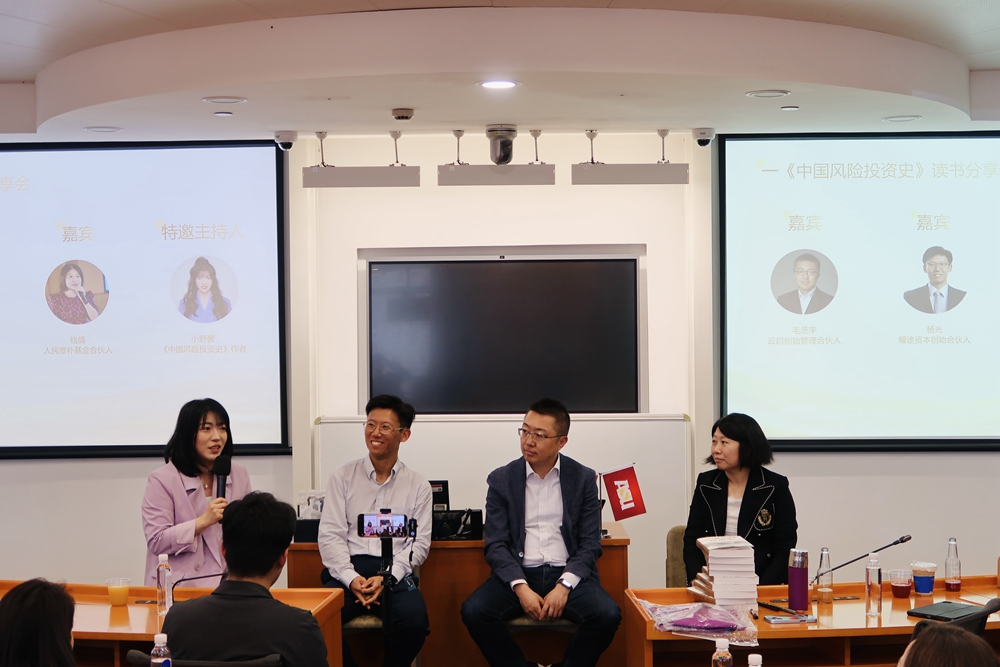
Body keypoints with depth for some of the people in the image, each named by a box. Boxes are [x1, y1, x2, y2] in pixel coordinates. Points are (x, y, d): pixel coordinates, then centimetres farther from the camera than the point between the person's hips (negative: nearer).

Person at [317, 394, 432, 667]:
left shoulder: (418, 486, 11)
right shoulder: (343, 477, 10)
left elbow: (419, 542, 5)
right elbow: (330, 535, 4)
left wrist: (387, 578, -12)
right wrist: (352, 578, -13)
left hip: (395, 573, 0)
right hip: (348, 570, 0)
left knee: (413, 620, -32)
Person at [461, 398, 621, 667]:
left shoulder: (583, 478, 5)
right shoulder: (501, 479, 5)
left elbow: (590, 543, 1)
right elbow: (496, 544, -1)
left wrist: (564, 586, -15)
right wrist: (521, 587, -17)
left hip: (569, 574, 0)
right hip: (518, 573, 0)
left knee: (607, 615, -28)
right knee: (474, 611, -27)